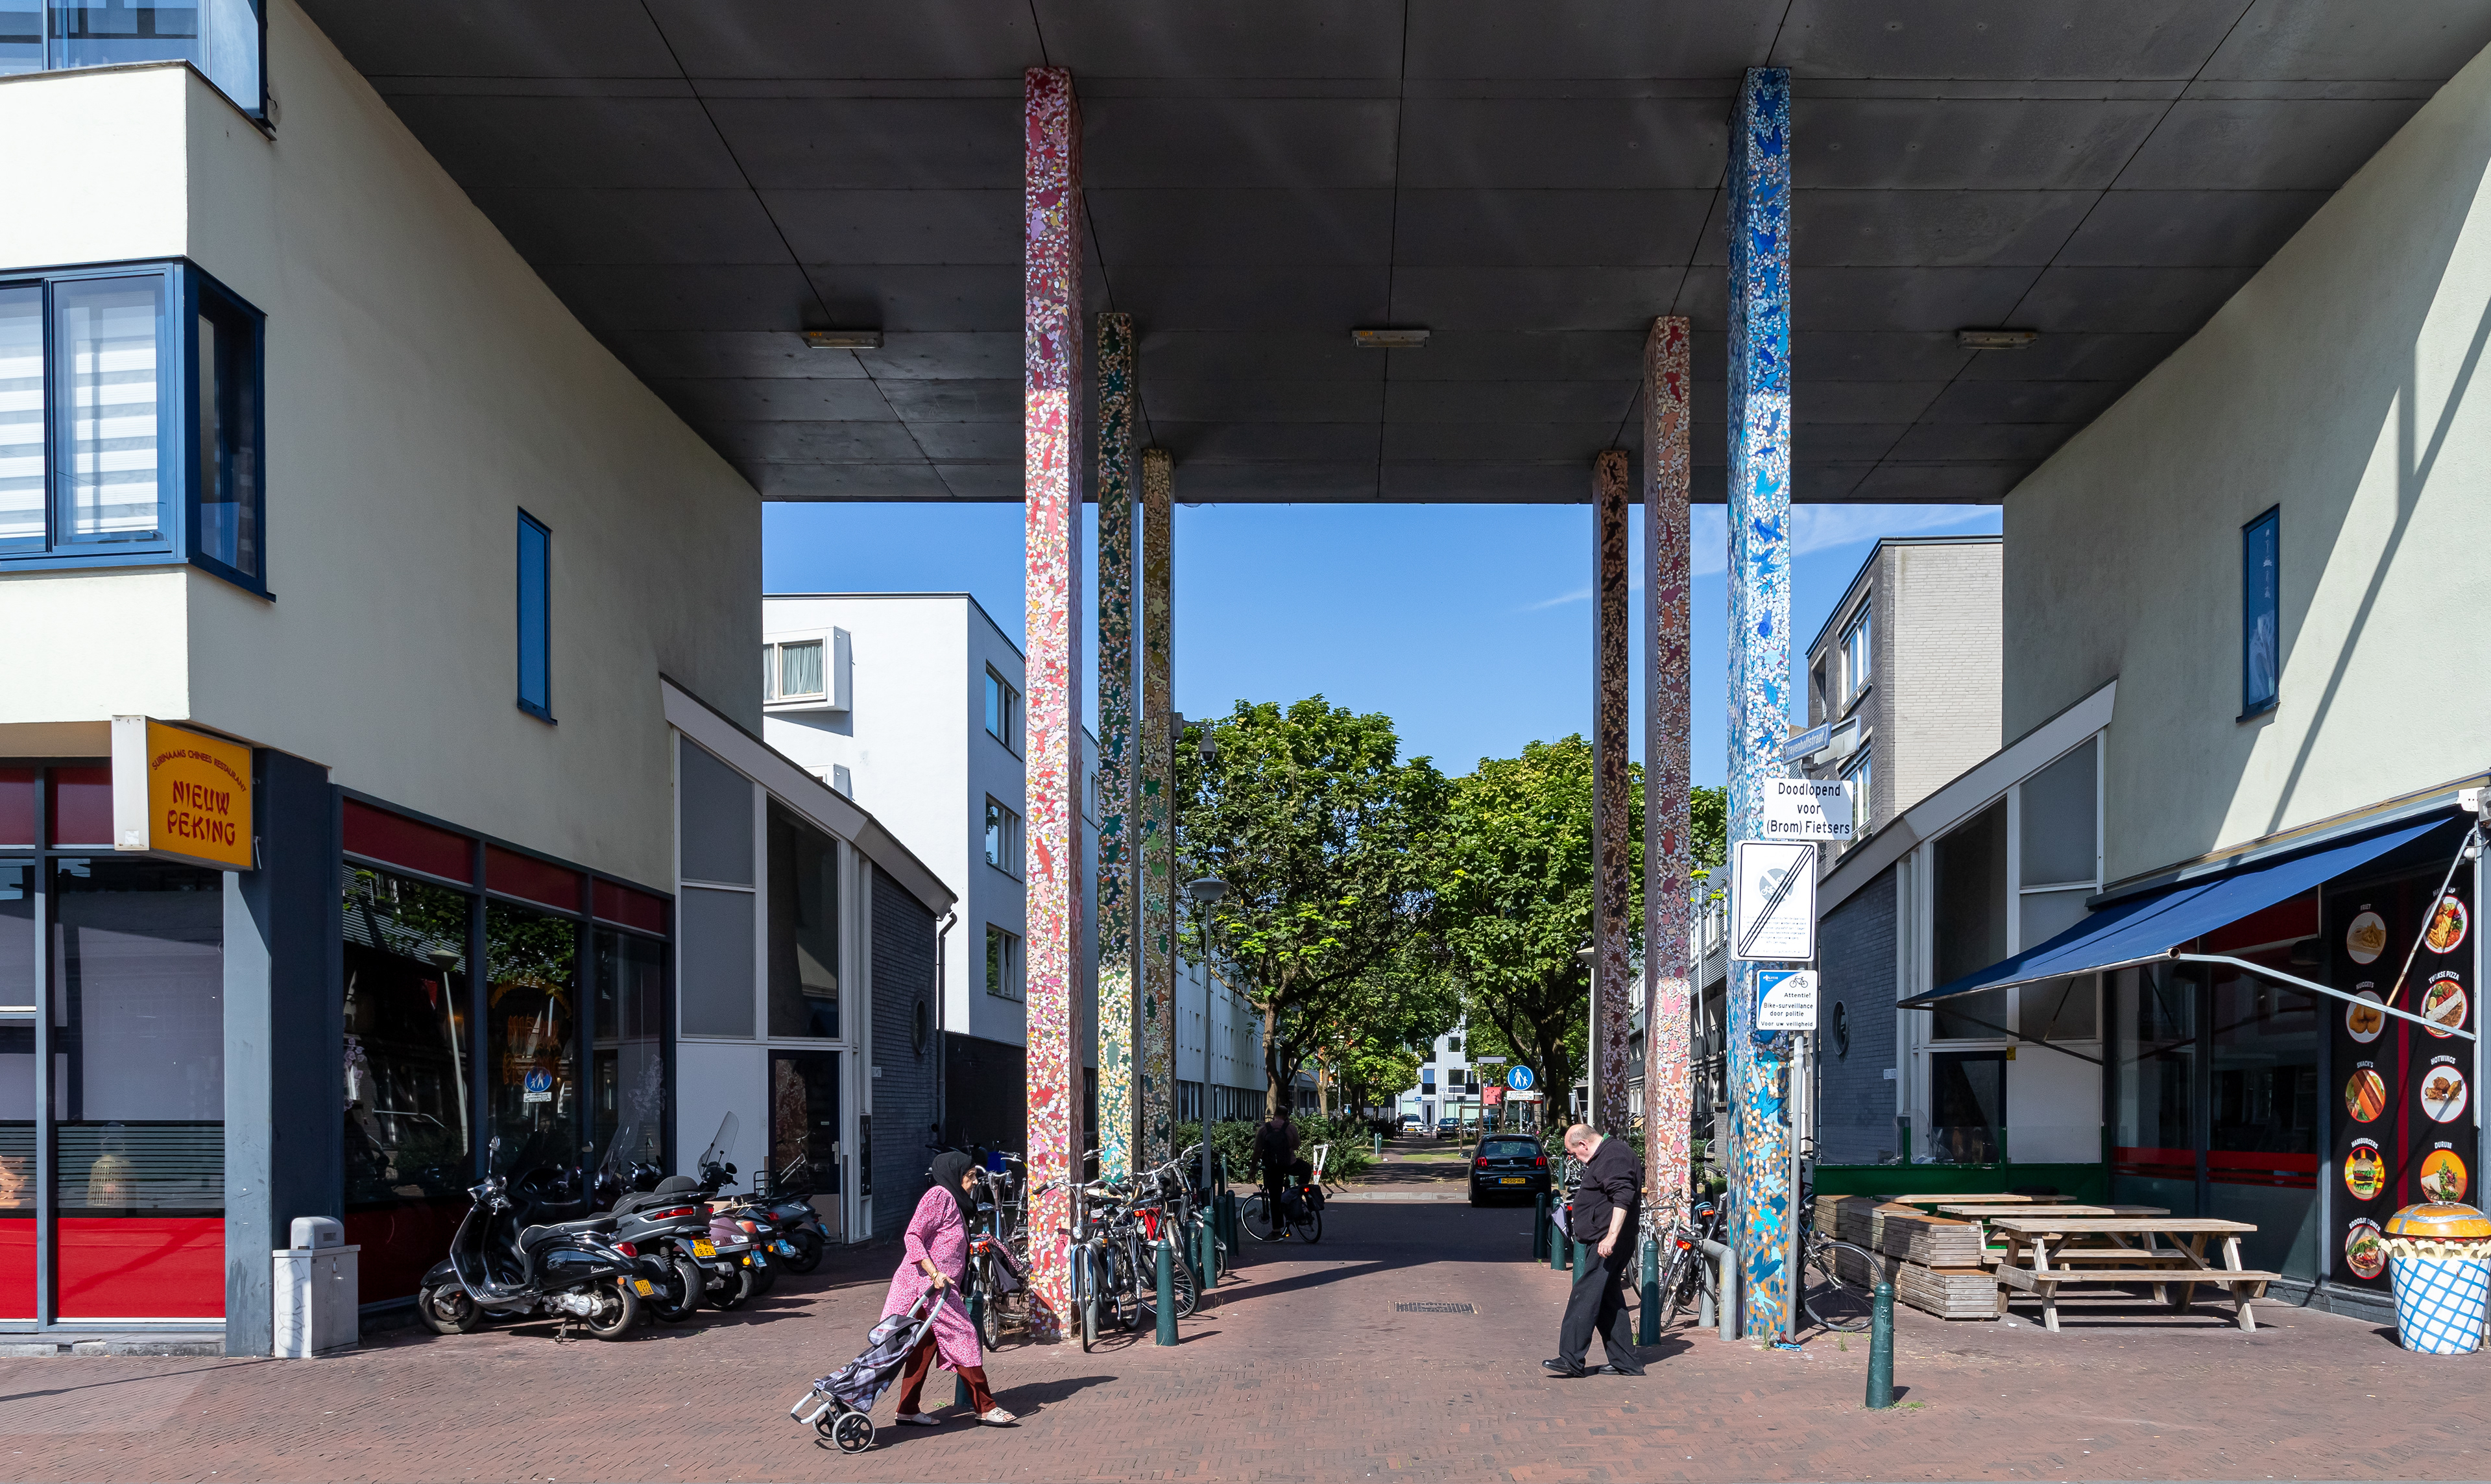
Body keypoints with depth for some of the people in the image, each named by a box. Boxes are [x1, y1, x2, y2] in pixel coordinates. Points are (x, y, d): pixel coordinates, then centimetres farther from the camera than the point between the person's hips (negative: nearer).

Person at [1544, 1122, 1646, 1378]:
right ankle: (1626, 1362, 15)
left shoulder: (1614, 1156, -14)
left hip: (1607, 1244, -11)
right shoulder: (1604, 1156, 21)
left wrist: (1611, 1237, -30)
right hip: (1602, 1241, 11)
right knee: (1609, 1300, 12)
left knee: (1585, 1296, -13)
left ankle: (1571, 1359, -16)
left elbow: (1622, 1198, -25)